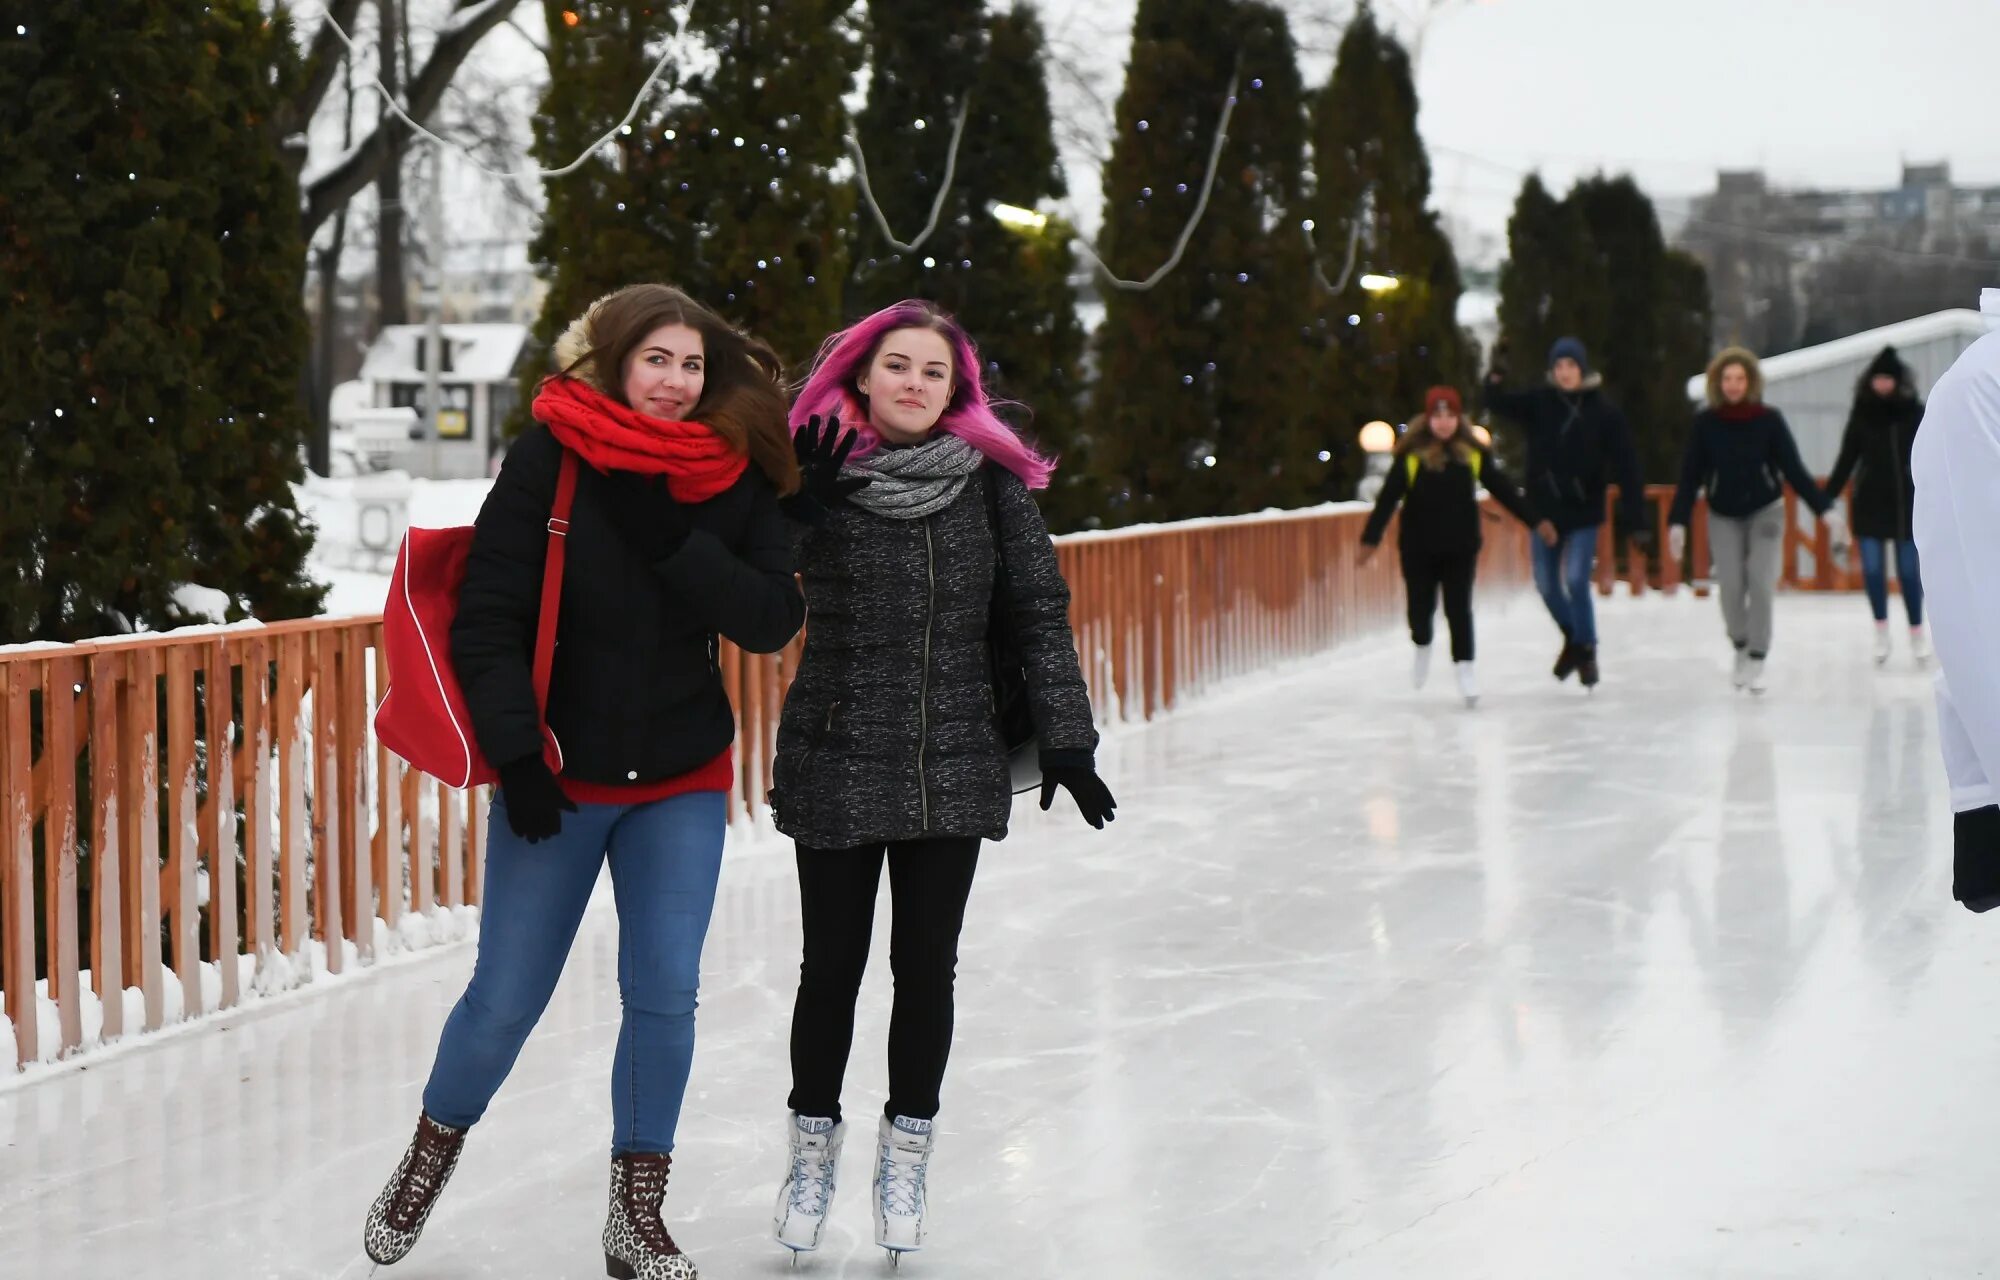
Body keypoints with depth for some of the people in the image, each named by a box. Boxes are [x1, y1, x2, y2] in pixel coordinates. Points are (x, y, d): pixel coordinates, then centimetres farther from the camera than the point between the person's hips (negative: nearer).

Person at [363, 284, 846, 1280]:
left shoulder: (736, 478, -3)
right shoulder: (550, 459, -11)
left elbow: (775, 620, -10)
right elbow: (487, 617, -11)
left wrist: (677, 546, -21)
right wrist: (516, 752, -18)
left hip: (681, 784, 2)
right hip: (557, 775, -2)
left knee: (663, 998, -1)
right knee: (505, 999, 4)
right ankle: (433, 1151, 32)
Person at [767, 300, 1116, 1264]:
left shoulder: (991, 481, -1)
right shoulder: (822, 478, -4)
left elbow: (1039, 610, 0)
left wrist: (1065, 740, -4)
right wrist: (799, 489, -24)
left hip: (954, 767, 1)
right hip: (837, 766, -1)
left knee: (926, 965, 8)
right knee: (833, 966, 7)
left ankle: (905, 1152, 24)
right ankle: (813, 1147, 26)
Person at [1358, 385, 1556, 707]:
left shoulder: (1474, 454, -1)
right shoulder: (1411, 456, -8)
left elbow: (1503, 490, 6)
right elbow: (1388, 498, -10)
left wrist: (1535, 522, 4)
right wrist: (1370, 539, -15)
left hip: (1460, 548, 1)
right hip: (1418, 548, -1)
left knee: (1459, 609, -5)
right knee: (1420, 608, 7)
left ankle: (1464, 666, 7)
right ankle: (1422, 646, 39)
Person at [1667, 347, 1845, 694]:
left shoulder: (1769, 421, -11)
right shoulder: (1705, 424, -9)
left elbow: (1794, 470, -9)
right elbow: (1690, 477, -7)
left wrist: (1826, 510, -15)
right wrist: (1678, 522, -13)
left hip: (1765, 511, -1)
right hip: (1723, 516, 1)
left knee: (1761, 582, -12)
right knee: (1731, 586, -10)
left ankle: (1756, 661, -3)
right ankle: (1740, 647, 17)